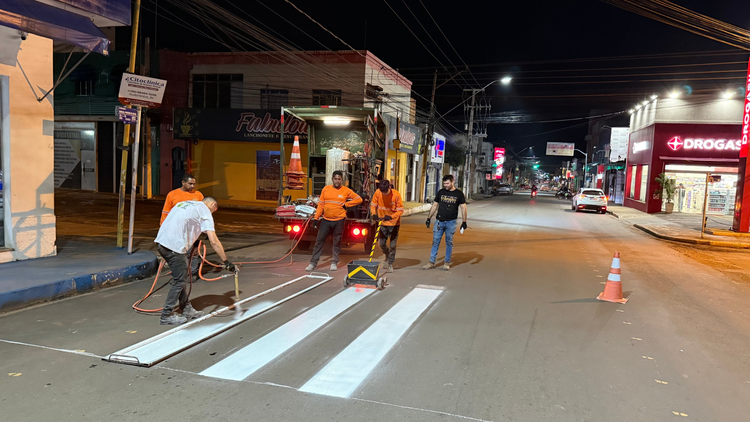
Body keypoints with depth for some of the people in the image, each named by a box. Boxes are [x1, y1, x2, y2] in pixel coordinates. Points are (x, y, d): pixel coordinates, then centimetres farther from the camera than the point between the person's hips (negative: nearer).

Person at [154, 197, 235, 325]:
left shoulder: (184, 203, 25)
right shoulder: (205, 211, 0)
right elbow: (214, 241, -9)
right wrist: (226, 262, -7)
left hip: (160, 241, 9)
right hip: (174, 246, -9)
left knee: (180, 278, 18)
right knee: (179, 281, 3)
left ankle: (187, 310, 27)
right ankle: (167, 316, 10)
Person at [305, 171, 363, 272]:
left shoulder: (346, 191, 0)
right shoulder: (326, 189, 4)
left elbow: (359, 199, 3)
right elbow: (321, 204, 7)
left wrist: (346, 205, -4)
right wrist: (316, 218, 2)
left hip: (339, 221, -1)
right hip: (326, 220, 2)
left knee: (337, 242, 7)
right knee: (319, 241, 1)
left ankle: (334, 262, 18)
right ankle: (313, 263, 7)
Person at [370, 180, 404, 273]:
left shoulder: (396, 195, -19)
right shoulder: (377, 193, -11)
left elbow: (400, 210, -14)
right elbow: (373, 205, 1)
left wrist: (391, 217, -30)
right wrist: (374, 214, -19)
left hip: (394, 223, -3)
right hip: (382, 222, 3)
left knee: (392, 245, 1)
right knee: (381, 243, 7)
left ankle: (390, 264, 16)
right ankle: (386, 253, 40)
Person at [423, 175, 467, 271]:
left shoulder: (459, 194, 1)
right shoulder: (441, 192, 7)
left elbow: (463, 208, 0)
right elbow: (435, 205, 12)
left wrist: (464, 222, -6)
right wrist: (429, 218, 9)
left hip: (451, 222, -2)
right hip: (439, 221, 2)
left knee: (449, 243, 6)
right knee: (435, 242, 1)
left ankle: (447, 263, 16)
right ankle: (431, 262, 7)